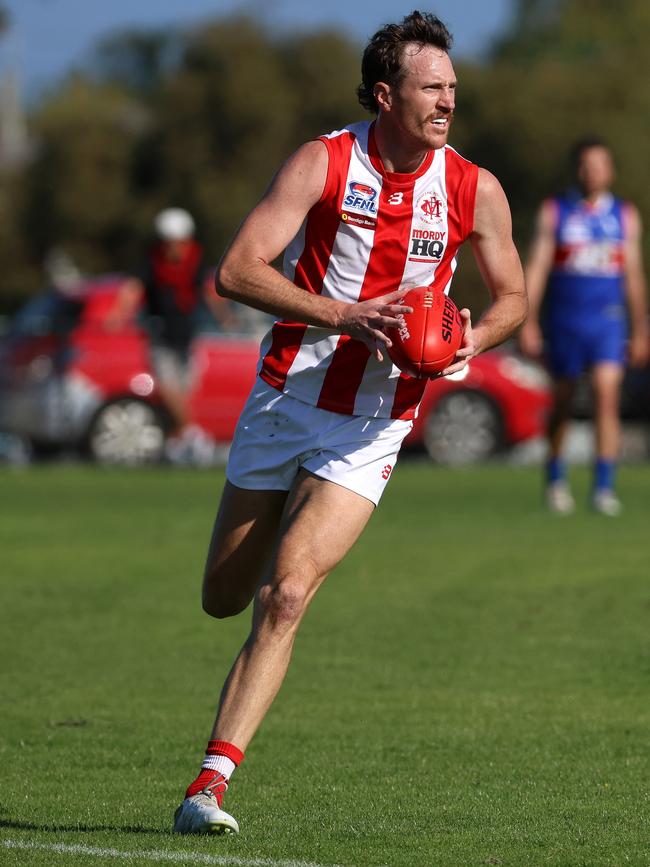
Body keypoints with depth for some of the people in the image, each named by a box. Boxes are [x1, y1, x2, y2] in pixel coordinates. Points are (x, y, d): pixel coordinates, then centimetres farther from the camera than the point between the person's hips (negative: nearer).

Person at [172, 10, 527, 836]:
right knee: (223, 599, 9)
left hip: (371, 430, -1)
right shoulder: (323, 163, -9)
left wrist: (474, 340, -10)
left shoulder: (475, 192, -3)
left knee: (284, 596, -17)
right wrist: (343, 315, -27)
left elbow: (512, 295, 13)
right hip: (284, 397, 1)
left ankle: (210, 780, -17)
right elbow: (236, 270, -16)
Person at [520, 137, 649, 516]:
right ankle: (556, 477, 29)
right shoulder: (554, 212, 3)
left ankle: (605, 487, -15)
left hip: (608, 320, 0)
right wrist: (528, 323, -5)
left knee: (608, 396, -15)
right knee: (563, 402, 8)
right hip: (563, 321, 0)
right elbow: (536, 268, 2)